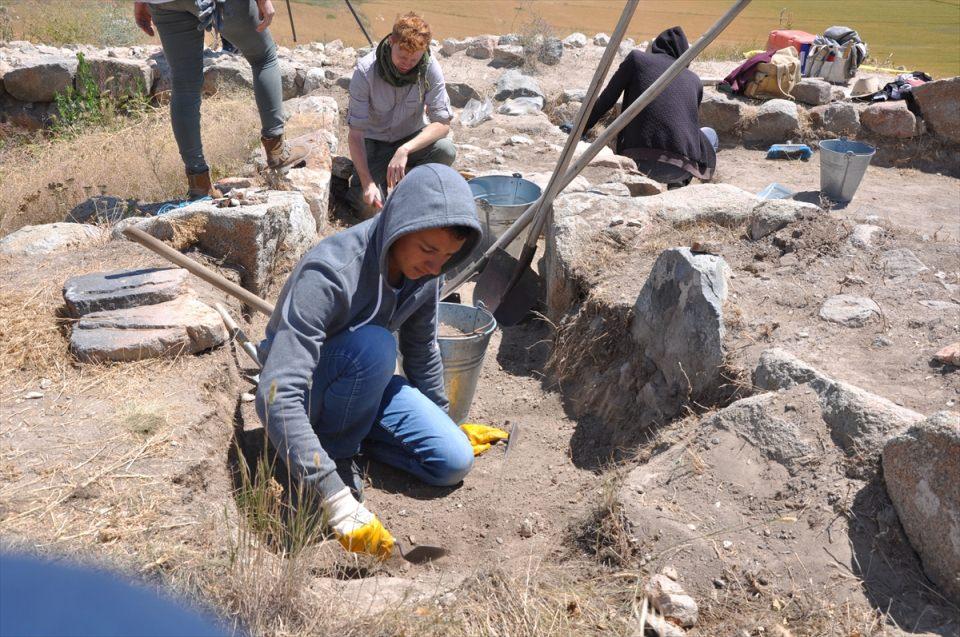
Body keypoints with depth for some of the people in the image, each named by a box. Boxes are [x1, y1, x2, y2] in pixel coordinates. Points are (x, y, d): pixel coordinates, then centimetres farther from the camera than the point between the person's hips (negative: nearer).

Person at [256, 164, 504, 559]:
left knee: (453, 462, -10)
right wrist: (339, 504, -46)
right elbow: (276, 396, -41)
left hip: (360, 383, 6)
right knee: (373, 345, -36)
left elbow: (421, 350, 6)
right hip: (306, 389, -6)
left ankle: (344, 428, 8)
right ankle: (335, 451, -12)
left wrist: (444, 424, 17)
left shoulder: (423, 273, -13)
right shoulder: (329, 274, -35)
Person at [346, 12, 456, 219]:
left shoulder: (430, 68, -19)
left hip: (411, 138, 2)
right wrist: (368, 183, -34)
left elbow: (443, 123, -21)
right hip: (374, 141, -2)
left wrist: (405, 150, -37)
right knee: (369, 206, -24)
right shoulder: (365, 70, -23)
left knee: (446, 150, -30)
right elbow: (355, 134, -23)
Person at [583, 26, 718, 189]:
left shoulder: (637, 58, 12)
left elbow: (605, 101, 14)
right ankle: (677, 183, 10)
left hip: (638, 162, 1)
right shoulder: (694, 80, 19)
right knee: (710, 135, 32)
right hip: (679, 168, 0)